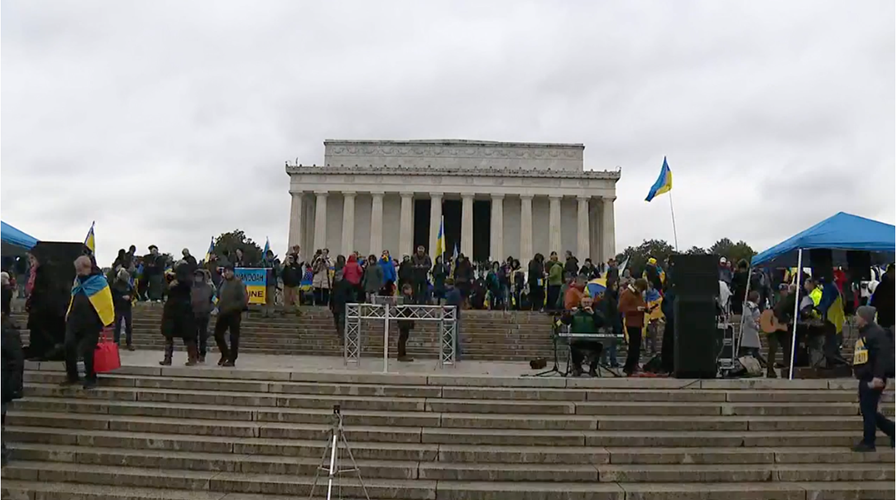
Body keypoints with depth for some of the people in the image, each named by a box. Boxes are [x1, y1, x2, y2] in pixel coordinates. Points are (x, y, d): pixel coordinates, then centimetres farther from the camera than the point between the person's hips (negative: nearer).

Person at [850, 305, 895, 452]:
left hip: (873, 380, -10)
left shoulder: (877, 333, -14)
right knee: (868, 411, 14)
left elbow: (883, 356, -23)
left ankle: (868, 443, 4)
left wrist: (878, 376, -28)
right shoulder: (863, 333, 18)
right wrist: (858, 371, 18)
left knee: (868, 410, -4)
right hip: (865, 379, 10)